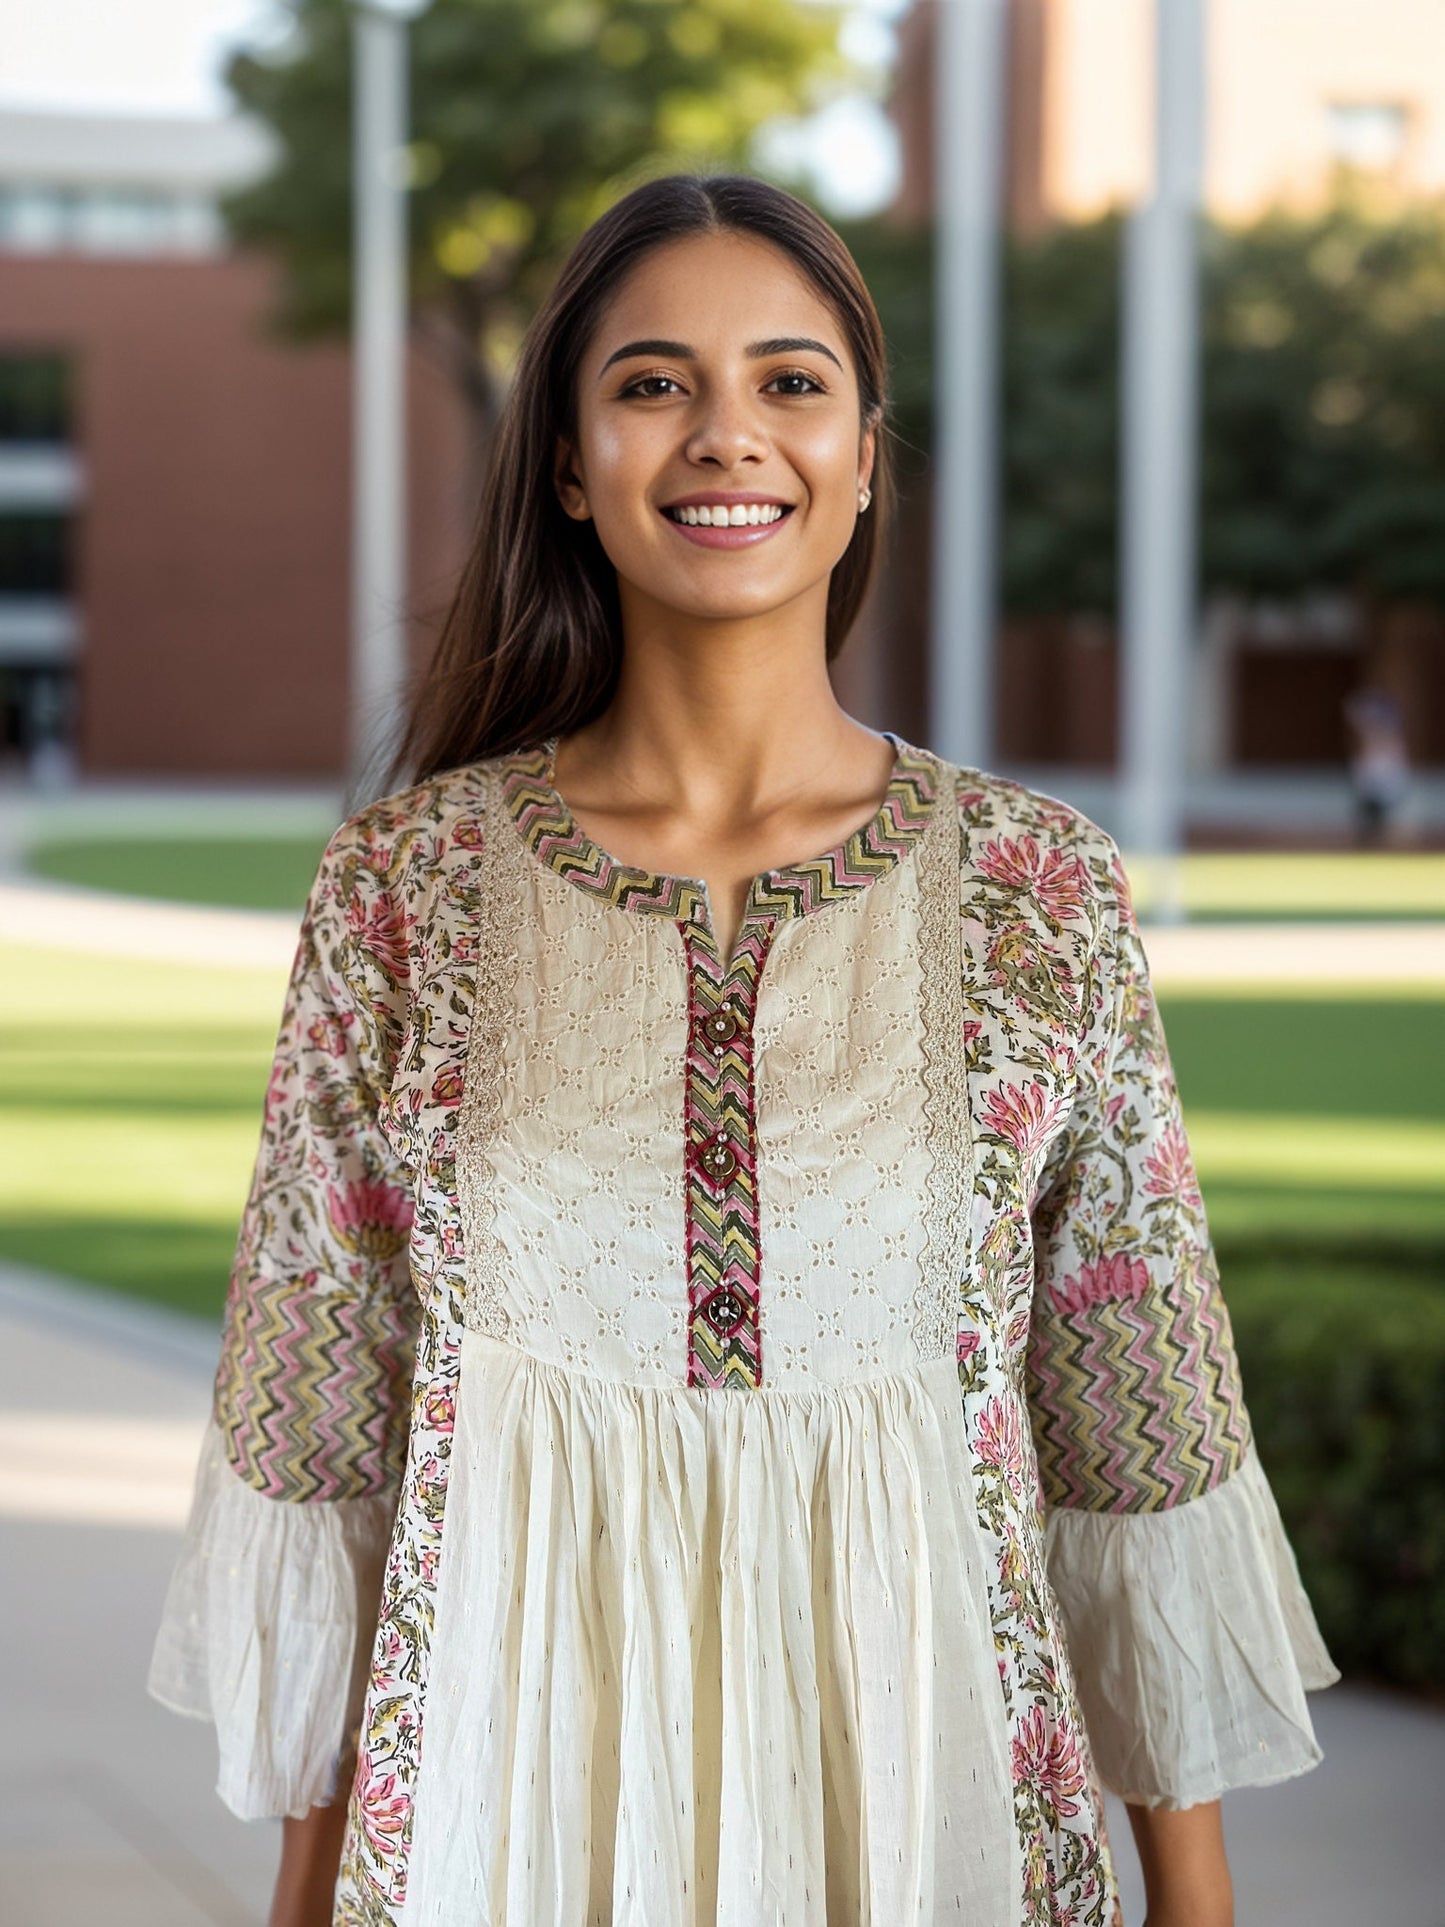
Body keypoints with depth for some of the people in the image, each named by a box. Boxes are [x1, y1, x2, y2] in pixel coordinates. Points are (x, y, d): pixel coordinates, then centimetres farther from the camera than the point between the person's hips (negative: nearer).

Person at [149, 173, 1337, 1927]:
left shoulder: (1037, 889, -4)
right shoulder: (404, 882, -4)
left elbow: (1145, 1421, 0)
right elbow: (319, 1417, 1)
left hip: (926, 1777, 0)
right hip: (511, 1780, 0)